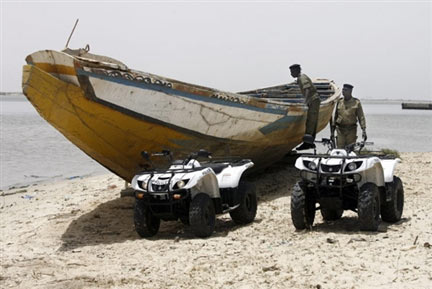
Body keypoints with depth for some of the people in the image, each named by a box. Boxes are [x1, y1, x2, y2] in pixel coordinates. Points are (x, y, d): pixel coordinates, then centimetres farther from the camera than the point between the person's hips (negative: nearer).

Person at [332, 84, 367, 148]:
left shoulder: (356, 102, 1)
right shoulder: (339, 102, 9)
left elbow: (361, 117, 0)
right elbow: (335, 116, 16)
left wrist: (364, 130, -9)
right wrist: (332, 131, 14)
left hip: (351, 130, -2)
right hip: (340, 129, 2)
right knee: (340, 149, -3)